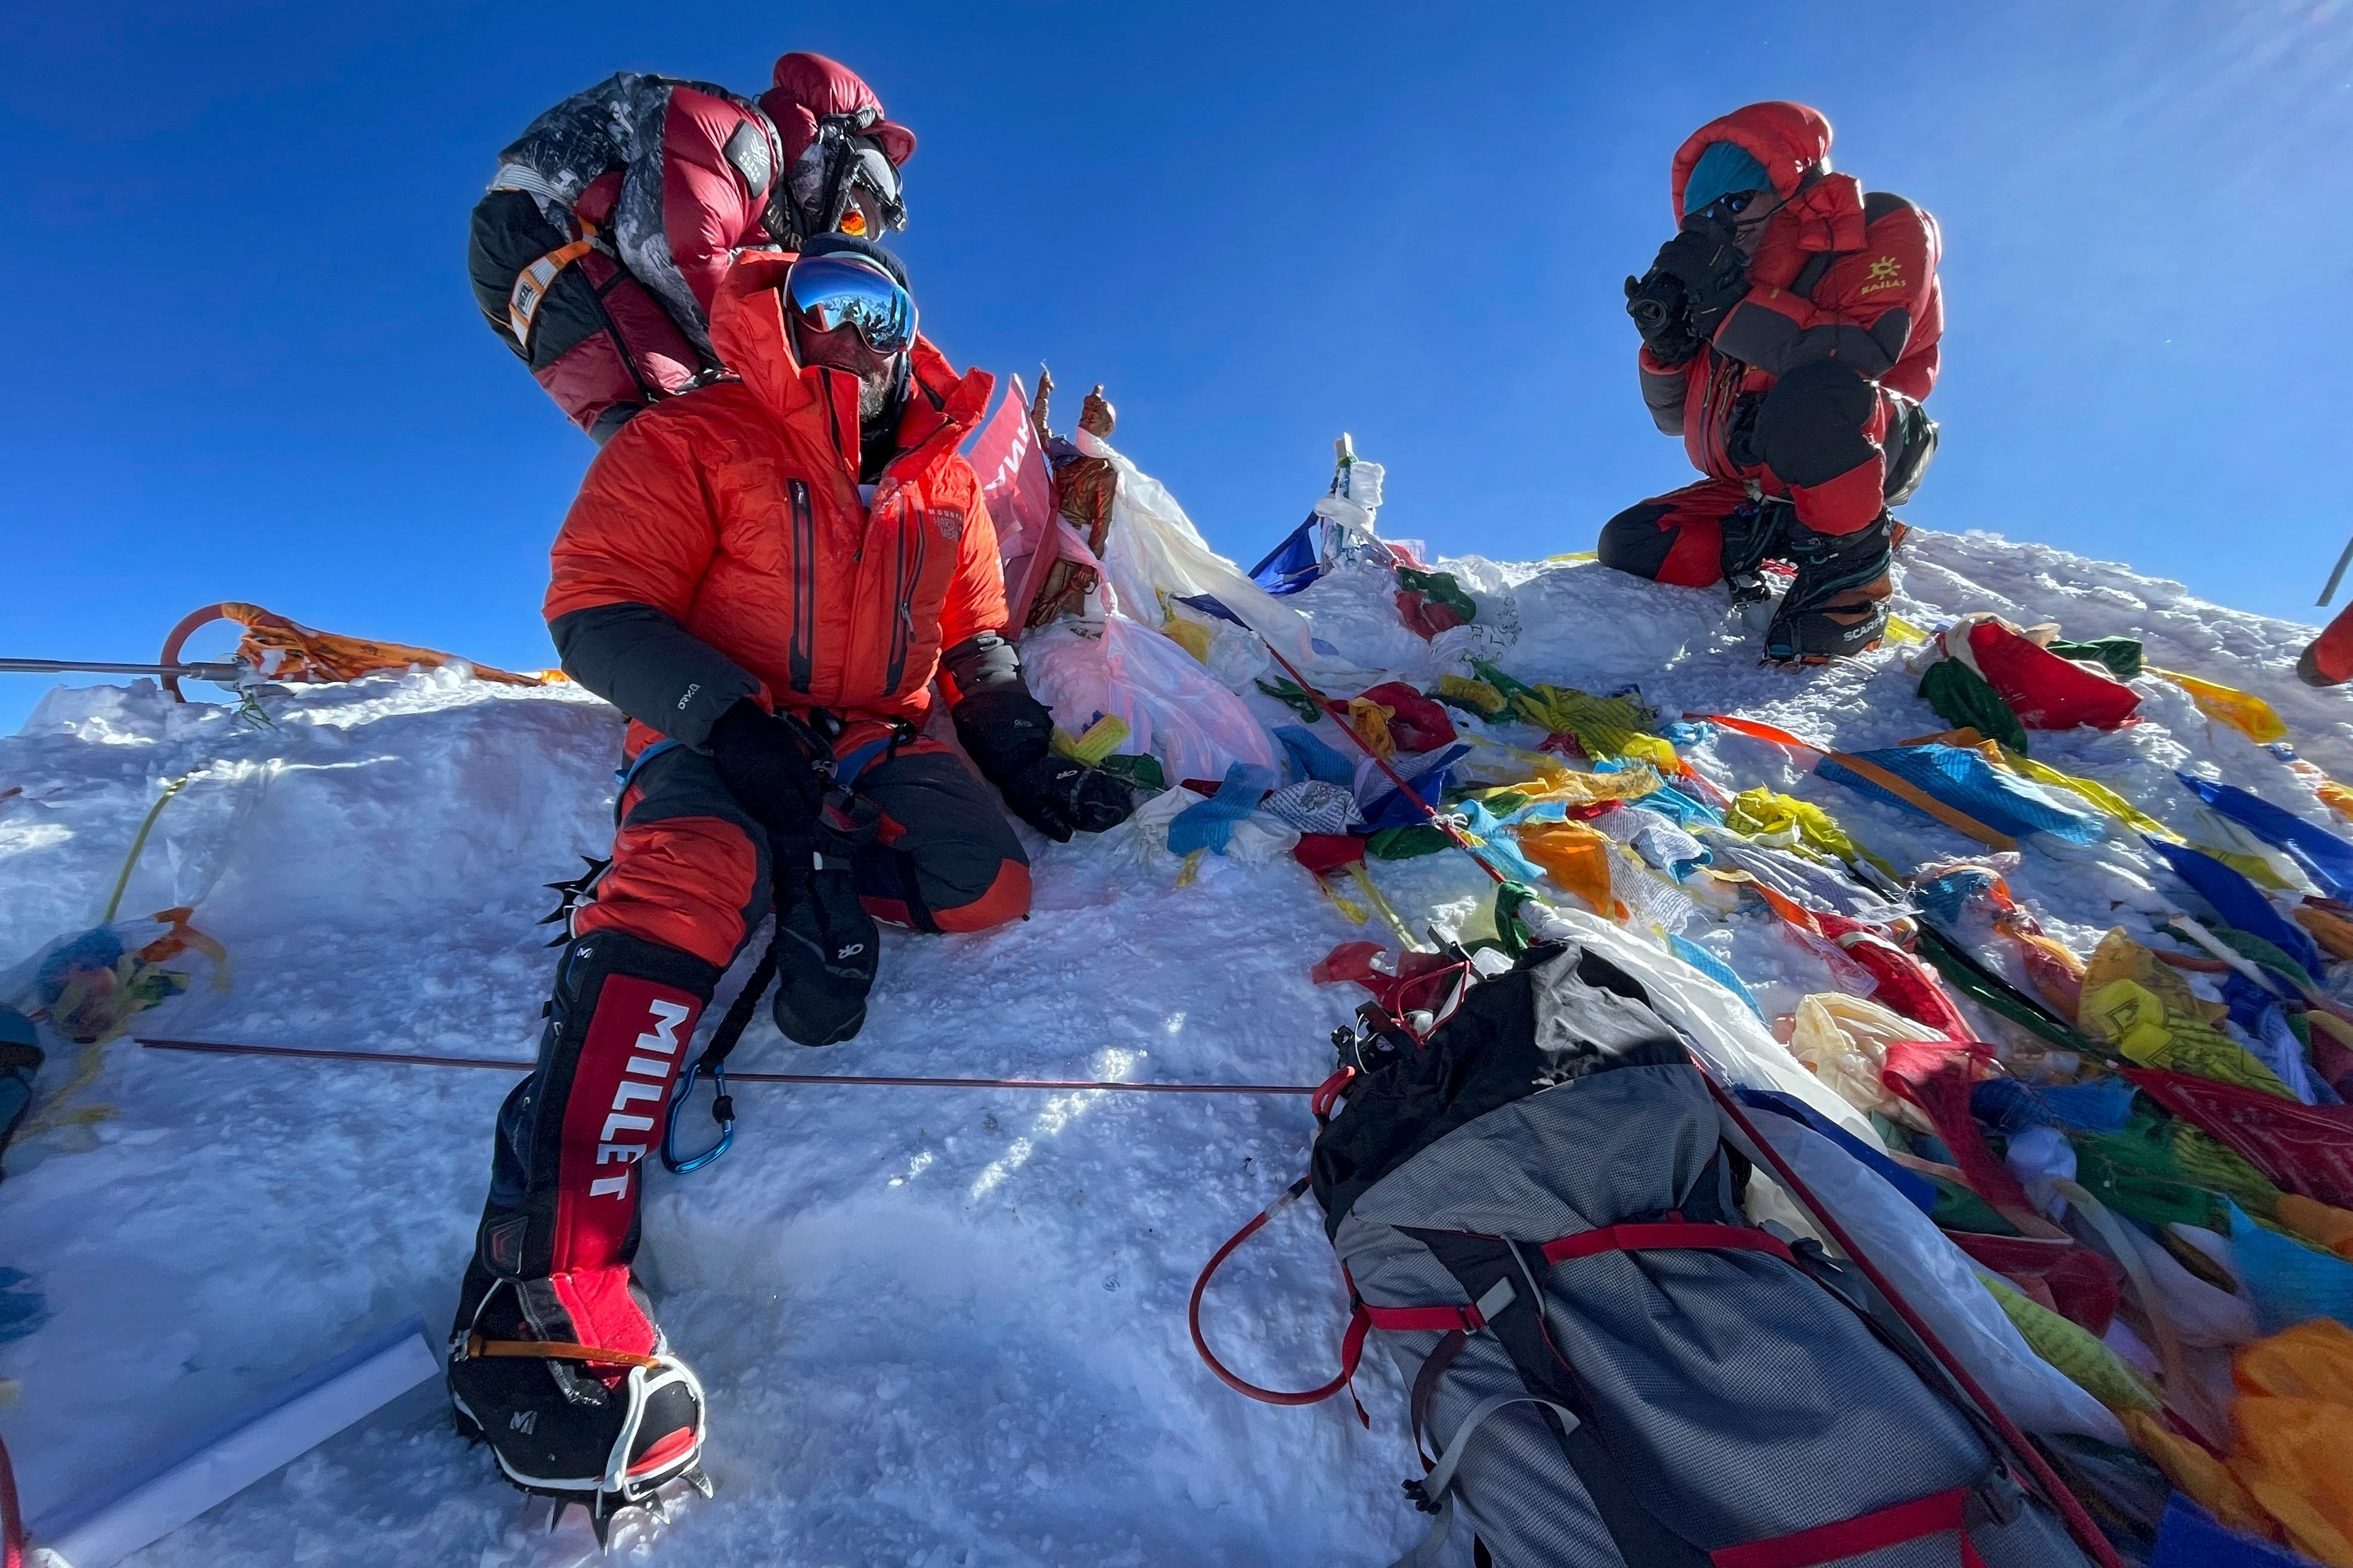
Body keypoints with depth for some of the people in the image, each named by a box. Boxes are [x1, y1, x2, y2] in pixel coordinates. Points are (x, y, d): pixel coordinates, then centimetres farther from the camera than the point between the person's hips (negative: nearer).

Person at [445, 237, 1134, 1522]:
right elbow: (596, 609, -6)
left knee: (990, 888, -25)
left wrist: (1027, 760, 2)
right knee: (690, 878, -34)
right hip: (715, 737, -3)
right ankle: (546, 1288, -32)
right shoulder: (696, 439, 4)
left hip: (881, 740, 4)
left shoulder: (941, 478, 19)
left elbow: (978, 643, 18)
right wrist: (739, 717, -23)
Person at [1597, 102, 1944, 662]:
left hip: (1872, 451, -5)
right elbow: (1677, 417, 9)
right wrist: (1667, 339, -9)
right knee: (1627, 544, -10)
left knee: (1810, 392, -39)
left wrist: (1731, 302, -23)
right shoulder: (1727, 274, 11)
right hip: (1761, 489, 6)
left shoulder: (1884, 227, -2)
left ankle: (1853, 569, -20)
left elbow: (1865, 356, -23)